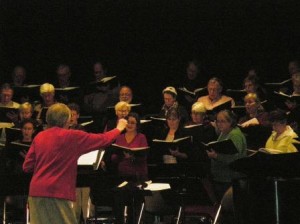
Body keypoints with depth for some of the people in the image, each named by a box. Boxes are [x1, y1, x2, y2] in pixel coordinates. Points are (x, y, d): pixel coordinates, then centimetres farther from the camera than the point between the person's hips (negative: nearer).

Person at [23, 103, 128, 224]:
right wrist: (118, 129, 25)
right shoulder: (72, 137, -4)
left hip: (36, 192, 5)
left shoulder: (39, 137, 9)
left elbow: (27, 167, 10)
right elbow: (103, 139, 7)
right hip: (57, 192, -5)